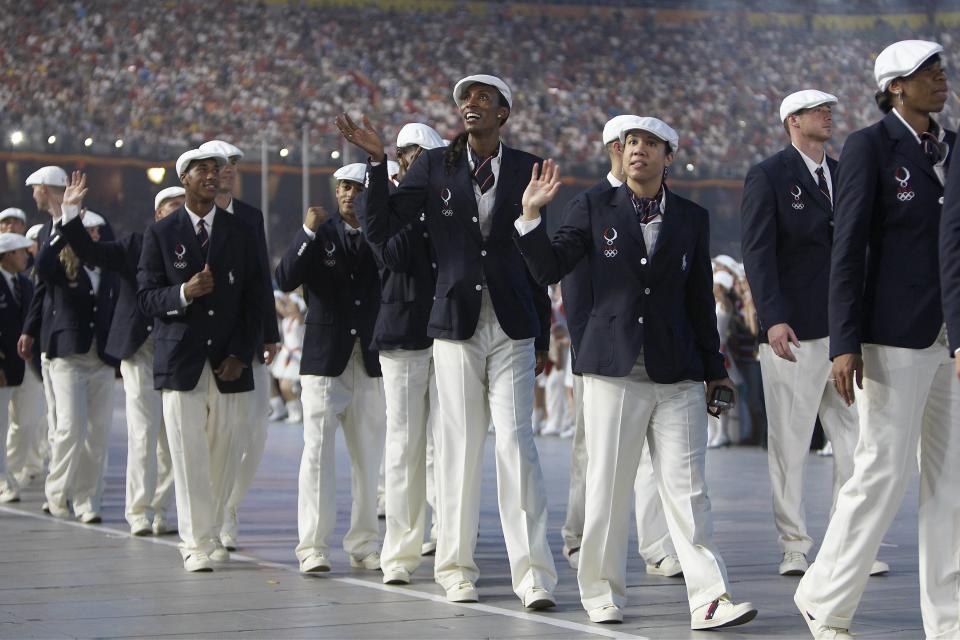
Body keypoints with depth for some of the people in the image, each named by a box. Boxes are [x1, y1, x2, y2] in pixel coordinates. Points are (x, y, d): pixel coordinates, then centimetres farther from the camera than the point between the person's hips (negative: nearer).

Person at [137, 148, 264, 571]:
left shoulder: (241, 233, 10)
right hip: (179, 360, -2)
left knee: (224, 452, 1)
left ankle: (210, 533, 16)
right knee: (189, 453, -6)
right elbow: (146, 298, 1)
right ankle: (196, 543, -3)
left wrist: (241, 355, -1)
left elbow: (254, 301, 9)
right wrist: (184, 293, -18)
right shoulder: (160, 234, 6)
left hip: (228, 362, 2)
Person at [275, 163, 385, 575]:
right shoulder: (320, 235, 2)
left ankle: (364, 545, 13)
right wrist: (307, 232, -21)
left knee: (369, 456, 6)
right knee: (318, 451, -7)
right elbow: (285, 280, -10)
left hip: (370, 362, 3)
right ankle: (313, 547, -6)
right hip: (324, 359, -2)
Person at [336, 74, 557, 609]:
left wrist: (543, 337, 6)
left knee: (516, 441, -8)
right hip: (456, 325, 1)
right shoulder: (436, 166, 5)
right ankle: (458, 568, 15)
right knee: (461, 446, 5)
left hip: (513, 328, -1)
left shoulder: (527, 169, 4)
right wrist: (379, 161, -16)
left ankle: (534, 573, -7)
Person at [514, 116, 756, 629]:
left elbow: (700, 300, 13)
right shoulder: (593, 207, 7)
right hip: (613, 368, -1)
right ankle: (602, 594, 15)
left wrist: (714, 371, 13)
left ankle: (709, 600, -8)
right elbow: (548, 270, 1)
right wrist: (531, 215, -13)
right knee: (607, 488, 3)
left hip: (677, 374, 1)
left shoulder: (692, 219, 11)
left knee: (686, 489, -5)